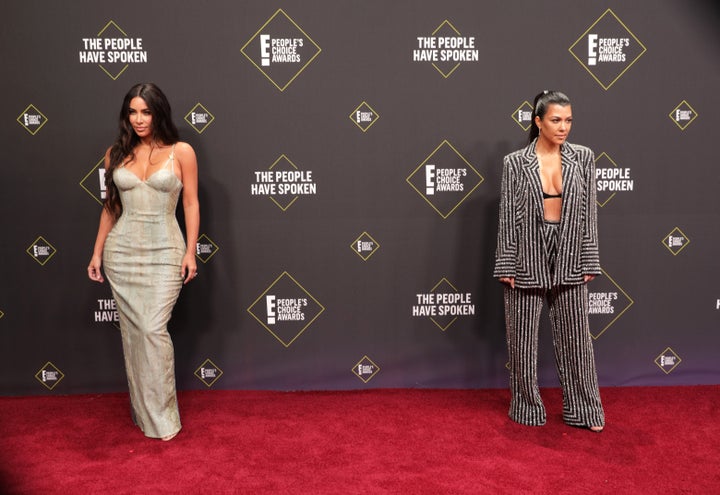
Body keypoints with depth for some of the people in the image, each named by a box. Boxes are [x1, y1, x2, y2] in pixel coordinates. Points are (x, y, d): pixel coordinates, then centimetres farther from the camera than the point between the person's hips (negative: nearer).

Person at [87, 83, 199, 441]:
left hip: (164, 251, -3)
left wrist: (190, 252, -7)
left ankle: (161, 417, 3)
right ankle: (142, 411, 21)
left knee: (153, 329, -10)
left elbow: (191, 204, -1)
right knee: (132, 330, 7)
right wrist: (97, 252, 11)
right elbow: (110, 206, 12)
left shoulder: (181, 152, -1)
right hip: (122, 251, 3)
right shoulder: (116, 154, 7)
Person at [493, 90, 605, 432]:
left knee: (575, 337, 9)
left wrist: (589, 262, -1)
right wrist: (506, 267, -7)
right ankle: (528, 408, 26)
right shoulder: (515, 162, -4)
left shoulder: (582, 157, 2)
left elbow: (589, 213, 3)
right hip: (528, 260, -1)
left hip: (569, 259, 2)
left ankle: (584, 410, 24)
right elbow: (507, 218, -4)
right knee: (523, 339, 8)